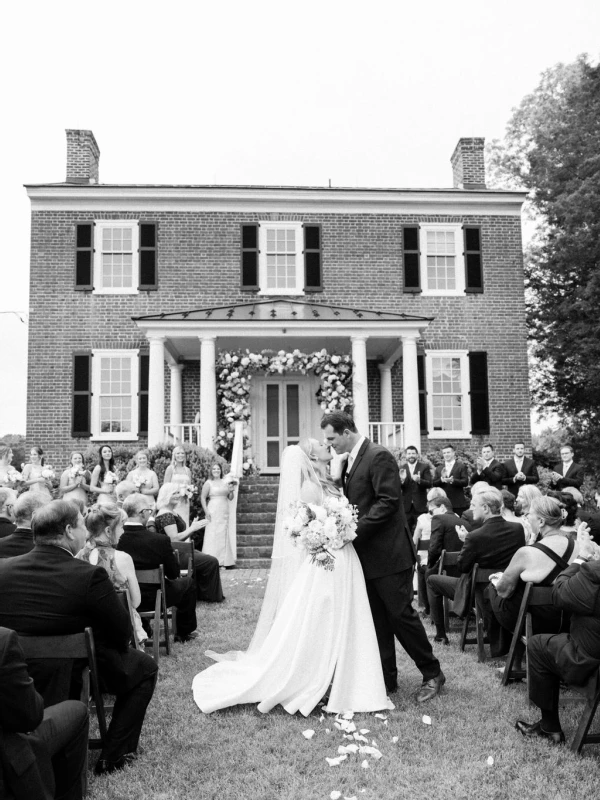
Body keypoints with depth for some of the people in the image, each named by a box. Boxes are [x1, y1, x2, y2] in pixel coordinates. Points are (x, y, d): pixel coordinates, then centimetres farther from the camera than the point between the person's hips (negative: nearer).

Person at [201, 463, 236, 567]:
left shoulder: (225, 482, 12)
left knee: (224, 535, 5)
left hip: (224, 512, 4)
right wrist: (206, 511, -10)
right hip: (213, 511, -4)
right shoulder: (208, 483, 0)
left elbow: (230, 498, 16)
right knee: (213, 535, -6)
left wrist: (231, 491, -4)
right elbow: (203, 498, -3)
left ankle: (225, 561, 10)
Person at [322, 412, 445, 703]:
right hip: (366, 555, 9)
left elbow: (388, 501, -21)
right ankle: (386, 679, 23)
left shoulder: (379, 456, -15)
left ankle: (432, 674, 15)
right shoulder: (349, 462, 13)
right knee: (377, 620, 13)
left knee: (401, 614, -1)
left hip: (388, 553, -9)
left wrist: (355, 530, -22)